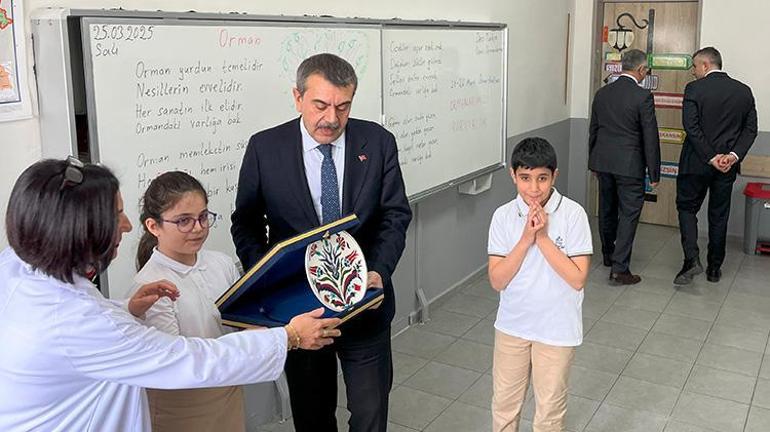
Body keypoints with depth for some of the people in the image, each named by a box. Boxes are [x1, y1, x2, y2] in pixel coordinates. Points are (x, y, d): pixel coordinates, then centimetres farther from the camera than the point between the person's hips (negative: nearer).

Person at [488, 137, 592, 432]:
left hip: (557, 328, -2)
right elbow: (497, 280, -12)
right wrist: (526, 238, -22)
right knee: (504, 402, 18)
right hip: (512, 325, 2)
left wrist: (543, 237, -24)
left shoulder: (573, 214, -15)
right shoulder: (503, 216, -9)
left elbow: (578, 278, -18)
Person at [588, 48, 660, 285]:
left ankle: (609, 255, 35)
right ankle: (619, 268, -3)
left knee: (607, 210, 18)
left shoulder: (602, 93, 5)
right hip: (629, 165, -6)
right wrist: (654, 172, -5)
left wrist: (594, 161, 22)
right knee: (628, 213, 0)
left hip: (603, 161, 6)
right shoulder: (643, 96, -12)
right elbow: (650, 137, -11)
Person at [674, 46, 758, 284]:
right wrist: (734, 155, -8)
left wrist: (711, 157, -13)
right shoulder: (744, 91, 4)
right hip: (728, 165, 4)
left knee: (687, 208, 10)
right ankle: (714, 269, 21)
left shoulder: (694, 89, -10)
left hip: (696, 162, -4)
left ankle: (692, 259, -7)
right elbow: (751, 129, 0)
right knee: (719, 215, 13)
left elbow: (691, 127, -17)